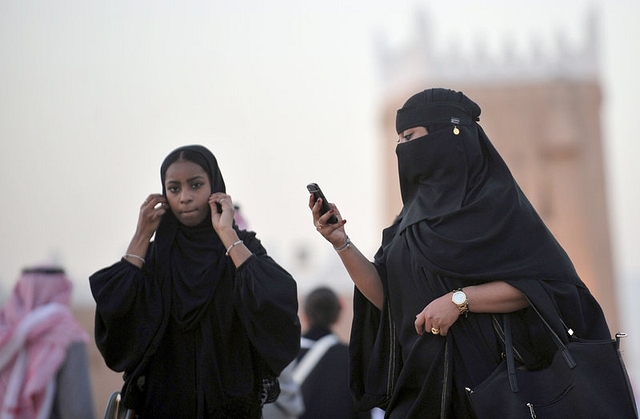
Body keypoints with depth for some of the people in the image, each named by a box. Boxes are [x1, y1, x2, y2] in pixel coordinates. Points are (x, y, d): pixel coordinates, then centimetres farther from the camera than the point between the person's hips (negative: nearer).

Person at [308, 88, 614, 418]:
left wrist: (460, 299, -21)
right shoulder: (415, 213, 15)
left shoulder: (495, 199, -5)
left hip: (481, 375, -6)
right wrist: (341, 242, -2)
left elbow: (544, 282, -14)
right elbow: (385, 297, 9)